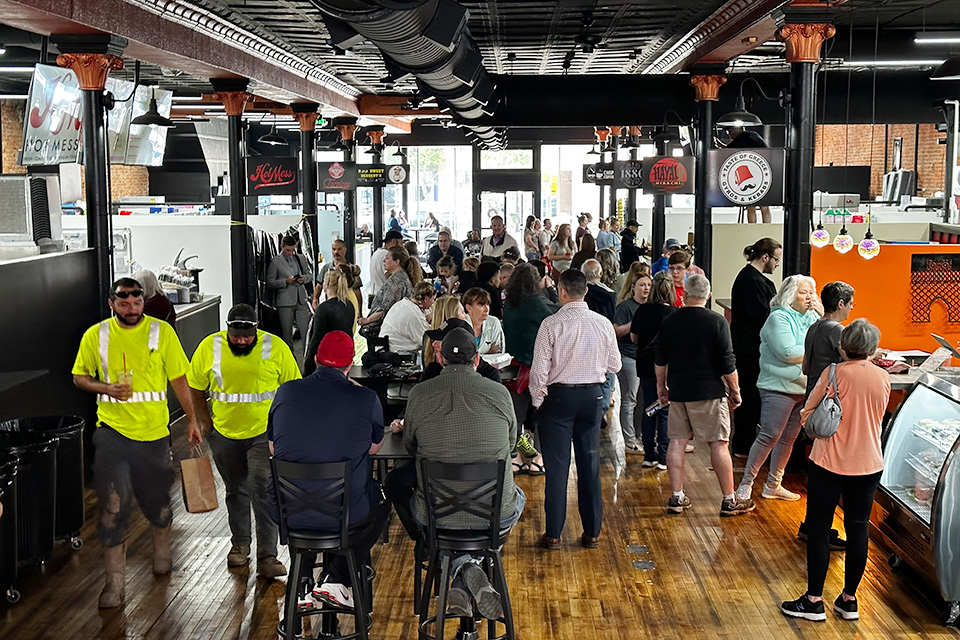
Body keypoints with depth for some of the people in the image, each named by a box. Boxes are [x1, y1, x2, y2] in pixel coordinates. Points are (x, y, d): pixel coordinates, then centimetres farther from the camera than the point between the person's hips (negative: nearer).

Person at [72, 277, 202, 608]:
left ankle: (162, 553, 43)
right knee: (113, 504, -6)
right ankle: (115, 579, 3)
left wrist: (191, 419, 4)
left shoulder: (161, 332, -3)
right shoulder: (95, 335, 0)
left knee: (157, 499, 14)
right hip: (112, 429, 0)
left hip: (153, 430, 0)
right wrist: (107, 388, -11)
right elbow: (79, 377, 9)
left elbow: (179, 378, 3)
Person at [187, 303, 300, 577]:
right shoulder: (209, 347, -6)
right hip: (224, 434, 3)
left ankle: (267, 556, -5)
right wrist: (206, 422, 4)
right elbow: (195, 387, 6)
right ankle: (239, 544, 36)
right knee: (235, 491, 17)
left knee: (262, 491, -11)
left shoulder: (276, 348, -10)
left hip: (264, 433, -3)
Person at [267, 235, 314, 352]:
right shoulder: (275, 262, 0)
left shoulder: (301, 258, 14)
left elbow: (310, 275, 20)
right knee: (287, 334, 1)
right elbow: (269, 283, -4)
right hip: (285, 302, -3)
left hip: (301, 301, 4)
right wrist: (286, 281, -16)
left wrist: (304, 278, -3)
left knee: (306, 331, -2)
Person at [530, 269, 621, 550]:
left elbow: (539, 369, -12)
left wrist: (537, 399, 2)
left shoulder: (551, 324, -13)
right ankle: (592, 533, 17)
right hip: (593, 394, 3)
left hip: (558, 395, -3)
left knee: (557, 466, 3)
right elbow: (614, 365, 5)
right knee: (590, 463, 11)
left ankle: (553, 534, 8)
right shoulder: (603, 324, -2)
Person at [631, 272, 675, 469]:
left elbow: (633, 338, 9)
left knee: (649, 408, 12)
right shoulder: (674, 314, -14)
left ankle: (649, 455, 16)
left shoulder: (642, 310, -1)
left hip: (645, 365, 4)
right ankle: (663, 457, 4)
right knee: (666, 410, 3)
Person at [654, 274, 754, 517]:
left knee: (677, 442, 8)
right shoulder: (716, 322, -9)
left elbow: (660, 360, 10)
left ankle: (677, 497, 10)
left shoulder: (671, 321, 4)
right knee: (719, 444, 1)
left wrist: (661, 386, 23)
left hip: (677, 391, 4)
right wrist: (735, 390, 3)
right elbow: (727, 364, -9)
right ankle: (729, 500, 6)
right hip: (708, 393, -4)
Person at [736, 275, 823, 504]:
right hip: (778, 388, -8)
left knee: (788, 439, 12)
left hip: (803, 388, 8)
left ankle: (773, 485, 22)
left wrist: (822, 315, 0)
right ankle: (746, 484, -2)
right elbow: (787, 352, -20)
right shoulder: (779, 318, -10)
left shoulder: (811, 317, 14)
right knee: (769, 436, -10)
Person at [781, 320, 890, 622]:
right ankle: (849, 599, 19)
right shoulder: (884, 378, 0)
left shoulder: (835, 373, -14)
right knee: (858, 529, 12)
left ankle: (814, 600, 8)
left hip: (830, 462, -4)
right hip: (869, 464, 4)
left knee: (819, 529, 5)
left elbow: (807, 416, -7)